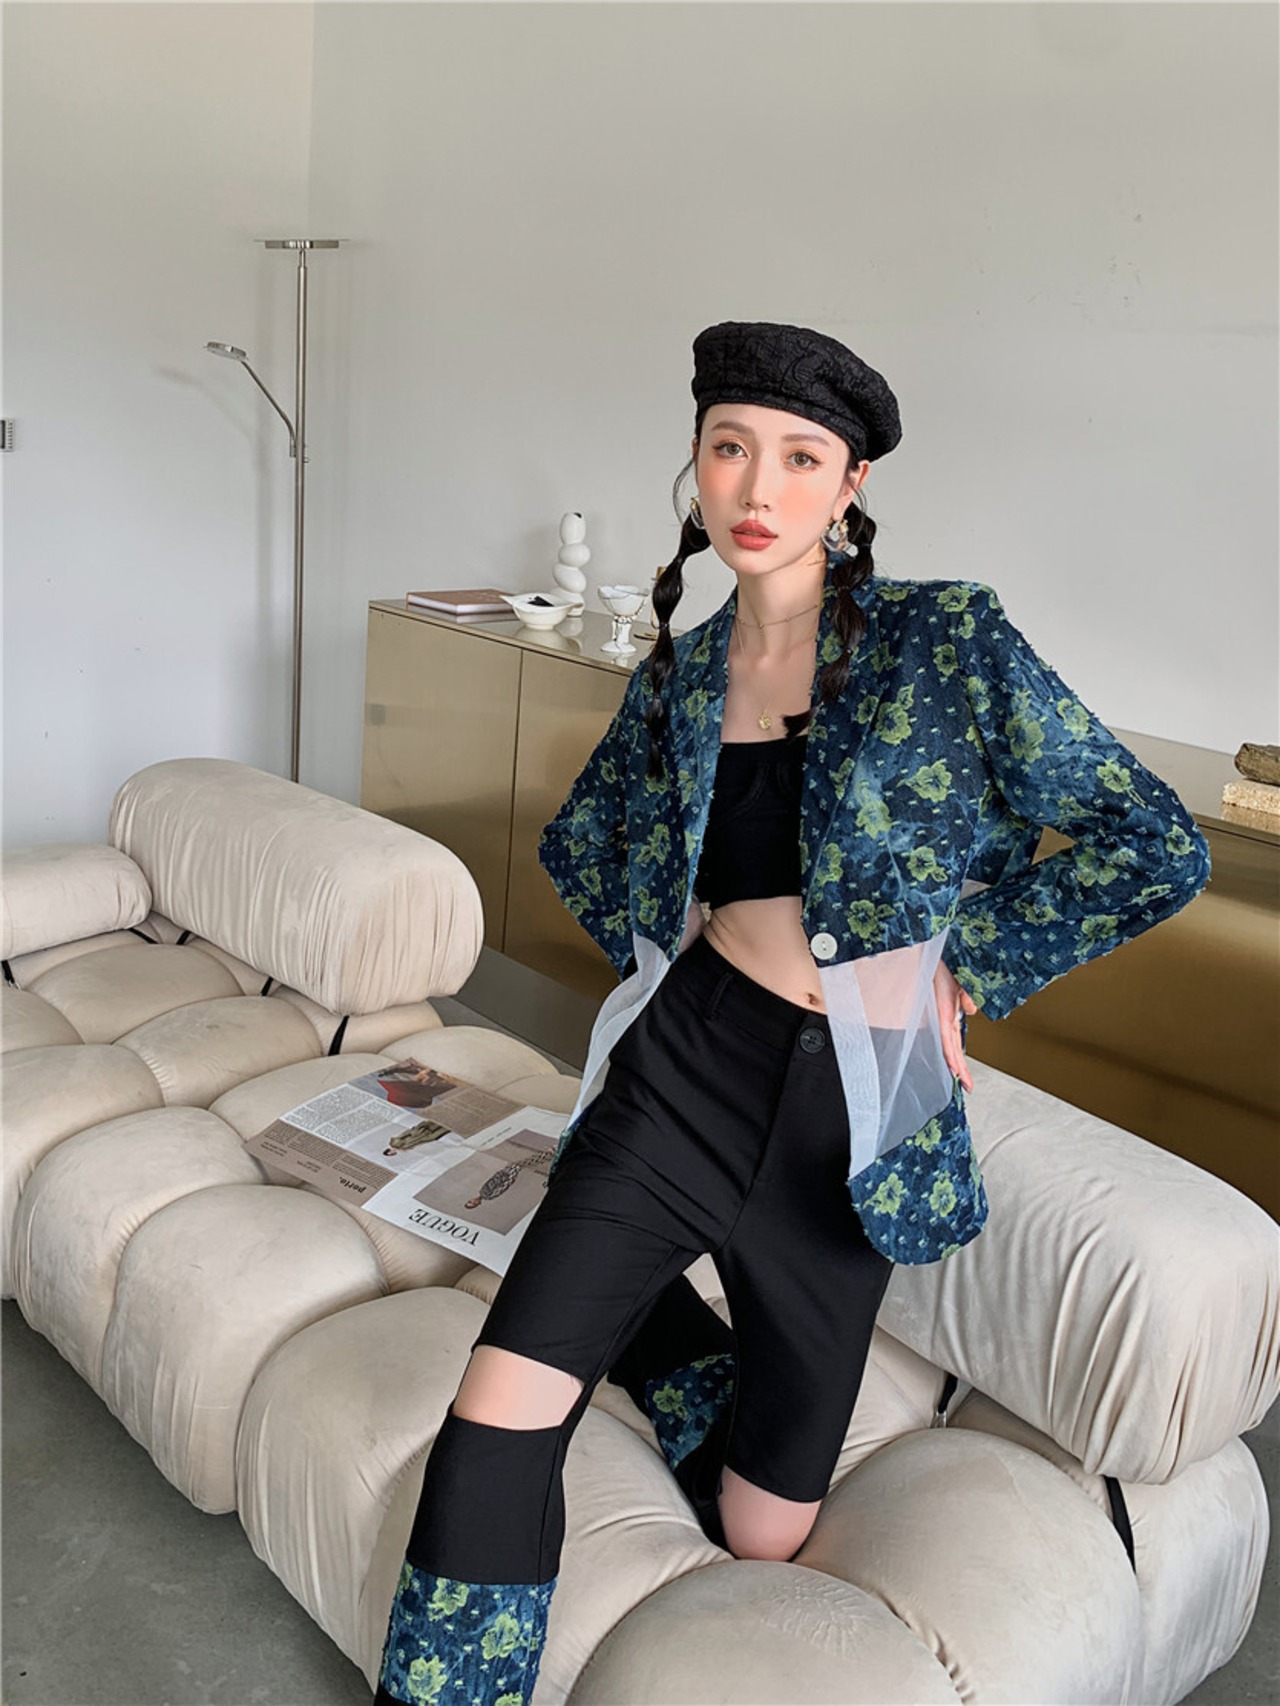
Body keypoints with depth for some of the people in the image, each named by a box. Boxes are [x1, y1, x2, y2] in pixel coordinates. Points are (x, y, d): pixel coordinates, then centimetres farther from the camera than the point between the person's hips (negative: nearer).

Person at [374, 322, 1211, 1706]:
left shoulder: (947, 639, -8)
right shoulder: (678, 675, 4)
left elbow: (1152, 849, -9)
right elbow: (579, 843, 22)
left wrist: (964, 968, -5)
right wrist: (669, 949, 7)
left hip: (850, 1112, -1)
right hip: (684, 1068, 2)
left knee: (760, 1535, 13)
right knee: (499, 1416, -14)